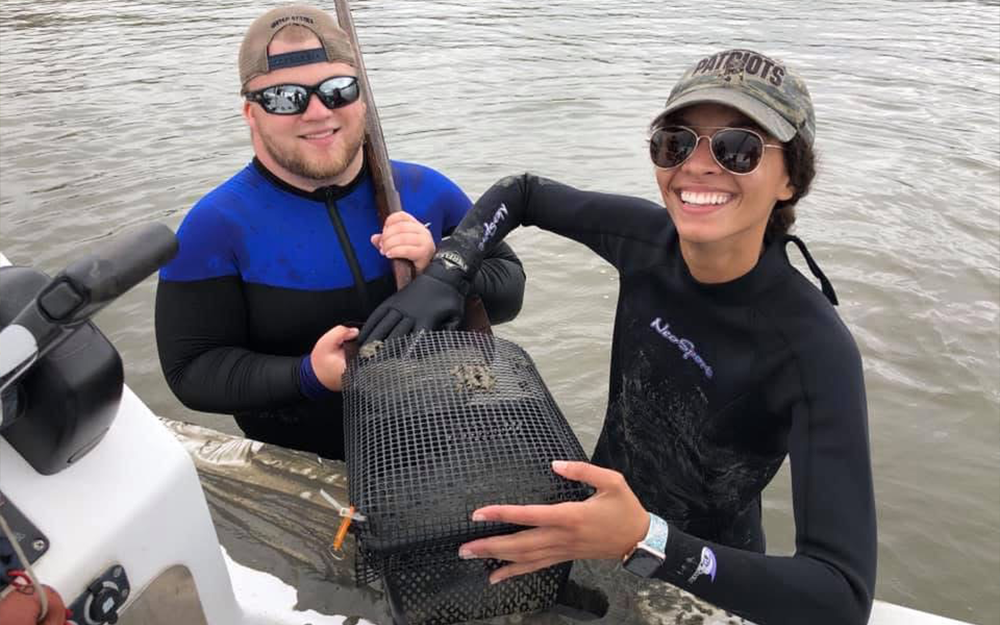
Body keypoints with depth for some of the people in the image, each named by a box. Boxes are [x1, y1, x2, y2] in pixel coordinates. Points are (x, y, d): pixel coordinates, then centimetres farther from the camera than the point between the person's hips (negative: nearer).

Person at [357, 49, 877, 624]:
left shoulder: (815, 350, -31)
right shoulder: (648, 238, -18)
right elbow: (521, 192, -2)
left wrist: (643, 542, -46)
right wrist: (443, 276, -16)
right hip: (599, 515, 4)